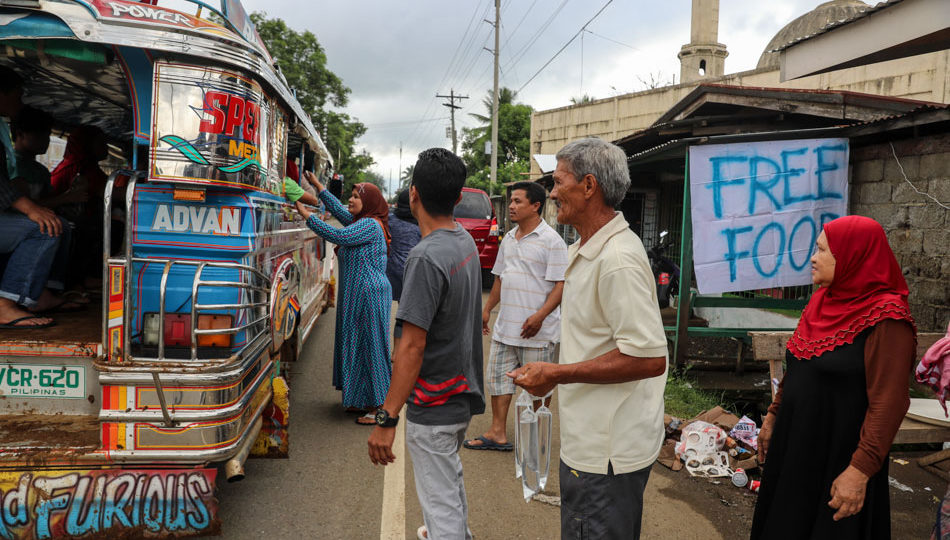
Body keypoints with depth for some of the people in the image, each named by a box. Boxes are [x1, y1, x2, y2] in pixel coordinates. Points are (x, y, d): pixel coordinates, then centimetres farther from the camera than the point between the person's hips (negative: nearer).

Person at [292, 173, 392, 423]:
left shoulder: (371, 225, -15)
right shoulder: (360, 222, 13)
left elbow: (337, 236, -24)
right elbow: (338, 210, 26)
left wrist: (306, 214, -18)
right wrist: (317, 185, 25)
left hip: (370, 296, -10)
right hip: (356, 296, 10)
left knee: (371, 346, -5)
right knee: (357, 345, 14)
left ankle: (380, 406, 3)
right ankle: (363, 400, 24)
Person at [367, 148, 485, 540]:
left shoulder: (427, 257, -25)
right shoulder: (465, 241, 2)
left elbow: (412, 347, -27)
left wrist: (386, 419, -23)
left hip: (434, 405, -10)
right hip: (464, 391, 10)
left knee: (441, 502, 3)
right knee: (448, 476, 31)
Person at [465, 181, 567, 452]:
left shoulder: (551, 241, -11)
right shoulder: (509, 239, 13)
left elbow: (561, 284, -15)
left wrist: (540, 316, -25)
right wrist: (487, 308, 16)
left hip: (537, 330, -7)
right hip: (505, 326, 8)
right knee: (497, 378, 11)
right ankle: (497, 434, 22)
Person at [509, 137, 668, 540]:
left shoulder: (618, 258, -22)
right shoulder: (585, 251, 12)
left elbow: (650, 358, -26)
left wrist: (556, 374, -21)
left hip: (606, 452, -10)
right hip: (595, 441, 10)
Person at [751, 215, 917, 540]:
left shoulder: (884, 318, -18)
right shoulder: (821, 301, 5)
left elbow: (888, 403, -22)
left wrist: (861, 469, -24)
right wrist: (772, 415, 16)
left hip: (838, 453, -7)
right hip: (794, 443, 7)